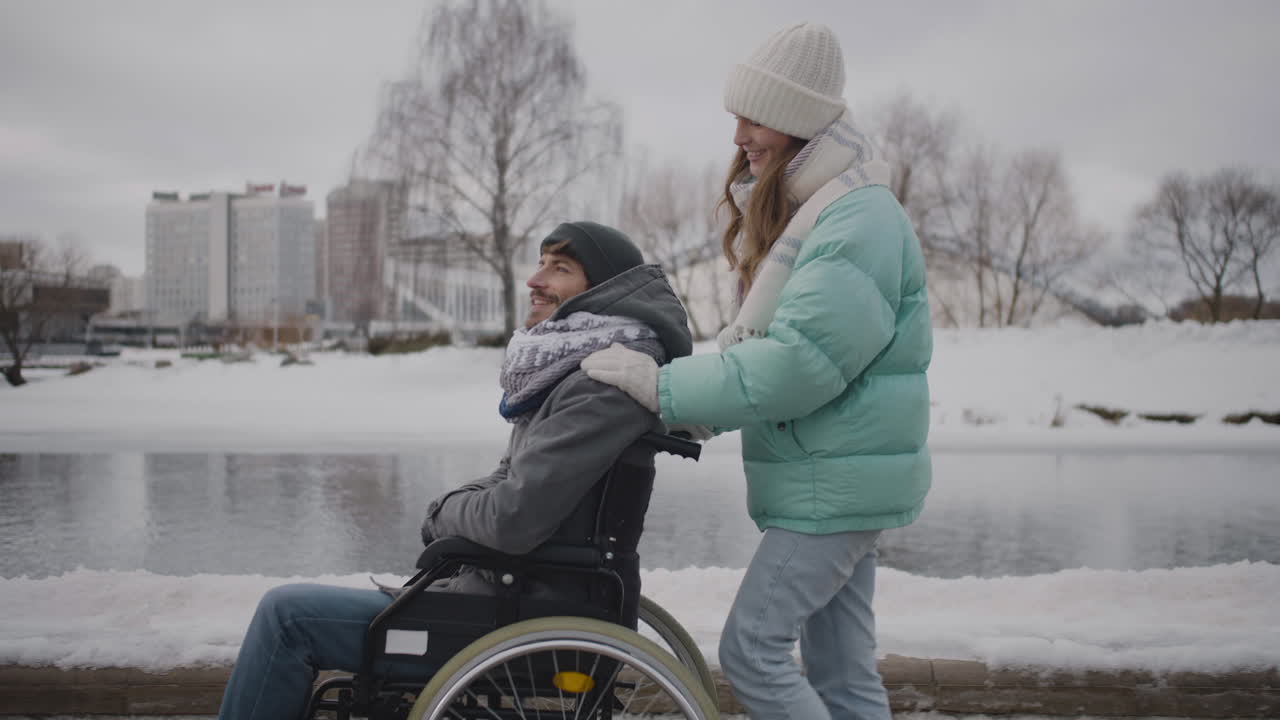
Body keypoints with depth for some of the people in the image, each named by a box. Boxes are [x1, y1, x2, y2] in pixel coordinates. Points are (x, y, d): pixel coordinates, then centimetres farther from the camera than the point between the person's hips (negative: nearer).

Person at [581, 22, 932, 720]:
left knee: (751, 647, -8)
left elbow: (798, 364, -25)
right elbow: (758, 341, 16)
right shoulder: (793, 207, 14)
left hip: (836, 482, -9)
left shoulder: (860, 221, -18)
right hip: (831, 479, 9)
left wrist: (663, 387, -20)